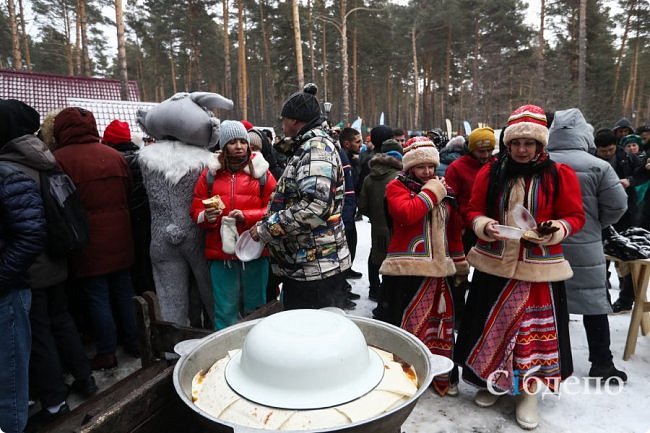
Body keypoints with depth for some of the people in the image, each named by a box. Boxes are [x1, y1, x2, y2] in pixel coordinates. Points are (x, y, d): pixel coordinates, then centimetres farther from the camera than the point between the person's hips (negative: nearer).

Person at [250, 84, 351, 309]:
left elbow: (312, 207, -28)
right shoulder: (308, 147, 17)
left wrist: (266, 229, -19)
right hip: (300, 265, 10)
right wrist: (267, 225, 11)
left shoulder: (317, 147, -15)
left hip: (316, 268, -10)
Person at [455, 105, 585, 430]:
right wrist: (484, 226, -15)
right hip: (494, 265, 2)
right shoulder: (490, 173, 2)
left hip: (537, 268, -2)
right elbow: (473, 211, 6)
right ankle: (492, 382, 33)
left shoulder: (560, 175, -3)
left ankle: (527, 392, 26)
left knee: (534, 329, 6)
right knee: (491, 326, 11)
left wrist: (555, 230, -19)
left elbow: (575, 216, 0)